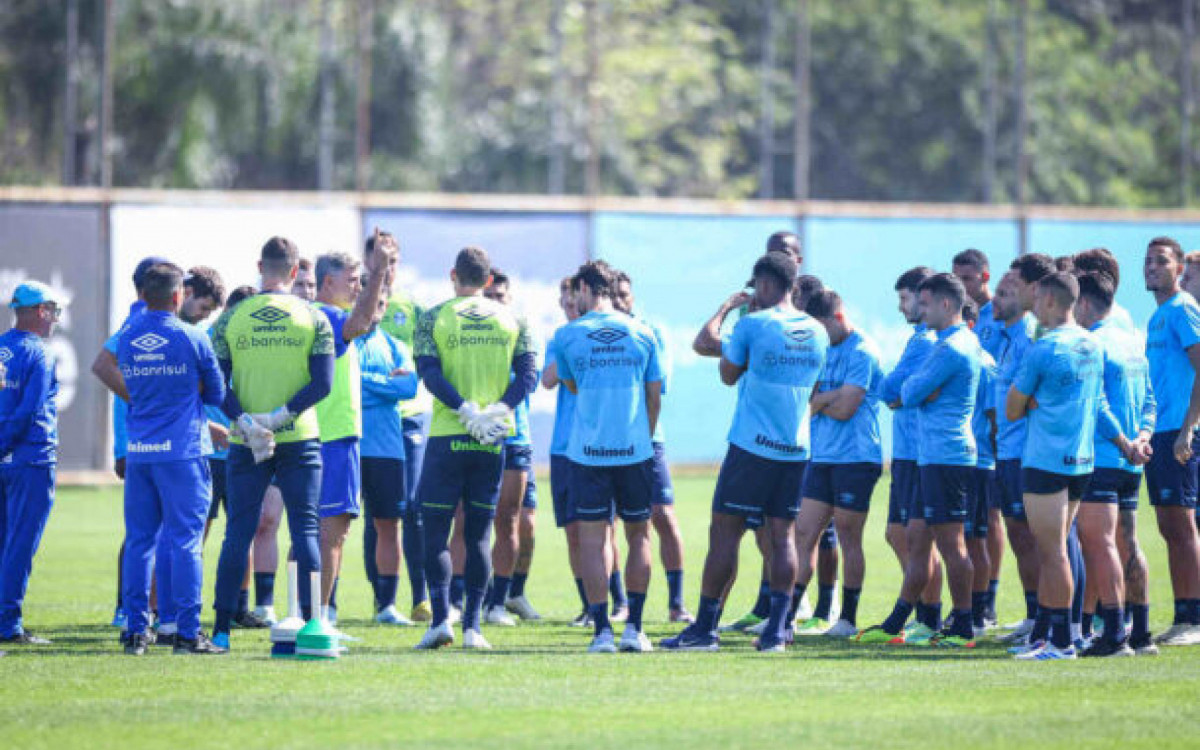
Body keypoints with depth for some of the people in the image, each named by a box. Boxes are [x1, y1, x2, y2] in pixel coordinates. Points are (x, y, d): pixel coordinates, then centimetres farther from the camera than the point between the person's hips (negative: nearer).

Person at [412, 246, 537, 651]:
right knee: (478, 534, 8)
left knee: (435, 532, 4)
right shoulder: (510, 319, 8)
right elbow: (528, 372, -2)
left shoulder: (433, 318, 1)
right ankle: (472, 625, 3)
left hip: (447, 436, -2)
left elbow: (429, 372, -10)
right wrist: (499, 409, -10)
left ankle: (441, 618, -9)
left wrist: (468, 412, -14)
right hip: (493, 439, 2)